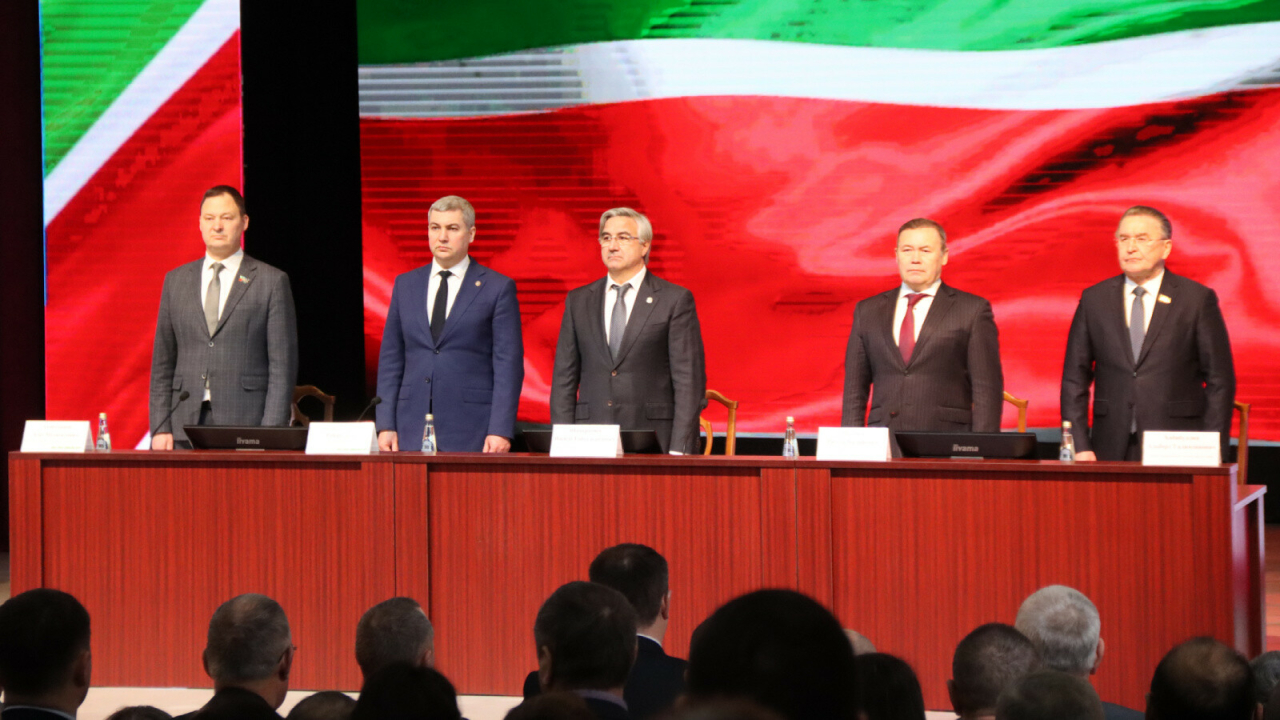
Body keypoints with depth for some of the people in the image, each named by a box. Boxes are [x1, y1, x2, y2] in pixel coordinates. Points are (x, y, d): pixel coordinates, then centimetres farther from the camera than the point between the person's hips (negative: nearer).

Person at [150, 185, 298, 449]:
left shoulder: (272, 282, 4)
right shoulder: (176, 281, 15)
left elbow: (282, 367, 0)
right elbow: (162, 363, 14)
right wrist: (160, 428, 4)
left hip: (246, 427, -3)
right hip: (186, 427, 3)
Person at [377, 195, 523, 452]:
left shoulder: (498, 288, 1)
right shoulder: (405, 284, 14)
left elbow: (509, 364, -3)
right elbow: (391, 358, 14)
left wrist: (500, 431, -11)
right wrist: (386, 425, 5)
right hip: (412, 430, 3)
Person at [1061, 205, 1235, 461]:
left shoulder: (1198, 300, 3)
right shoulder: (1094, 299, 10)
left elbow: (1220, 382, 2)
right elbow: (1074, 379, 10)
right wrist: (1080, 446, 0)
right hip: (1111, 452, 2)